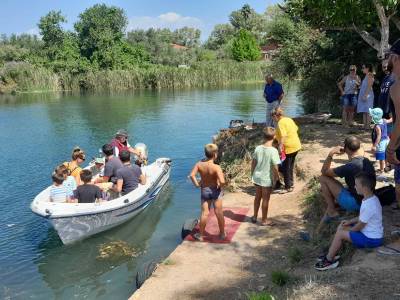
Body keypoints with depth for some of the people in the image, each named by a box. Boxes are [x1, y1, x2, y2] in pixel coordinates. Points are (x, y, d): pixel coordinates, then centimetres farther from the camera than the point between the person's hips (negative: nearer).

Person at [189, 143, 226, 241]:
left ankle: (201, 235, 18)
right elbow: (222, 181, -32)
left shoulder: (199, 164, -11)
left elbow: (192, 175, -18)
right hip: (215, 190, -3)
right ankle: (222, 234, 24)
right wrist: (220, 186, -11)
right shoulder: (216, 167, -24)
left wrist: (197, 184, -6)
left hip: (204, 191, 3)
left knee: (204, 213, 10)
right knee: (219, 213, 10)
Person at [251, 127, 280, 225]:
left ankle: (255, 216, 35)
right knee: (265, 199, 10)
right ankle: (264, 220, 23)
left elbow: (253, 163, 2)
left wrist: (252, 174, 15)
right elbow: (275, 167, -19)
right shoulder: (273, 151, -20)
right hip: (267, 179, -5)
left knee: (257, 197, 21)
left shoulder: (258, 148, -6)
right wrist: (276, 179, -5)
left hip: (257, 177, 5)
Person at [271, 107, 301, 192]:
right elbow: (296, 129, 20)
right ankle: (291, 183, 33)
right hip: (296, 146, 9)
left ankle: (288, 187, 10)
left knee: (286, 168, 4)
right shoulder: (289, 119, 9)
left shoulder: (280, 123, -17)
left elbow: (283, 136, -27)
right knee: (291, 166, 22)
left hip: (288, 148, -9)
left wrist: (280, 147, -31)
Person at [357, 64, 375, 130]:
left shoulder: (369, 75, -8)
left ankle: (368, 126, -10)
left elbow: (369, 86, -17)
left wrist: (365, 95, -23)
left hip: (367, 95, -10)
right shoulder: (366, 76, 19)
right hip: (363, 95, 10)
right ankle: (365, 125, 10)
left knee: (367, 111, -10)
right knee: (364, 111, 8)